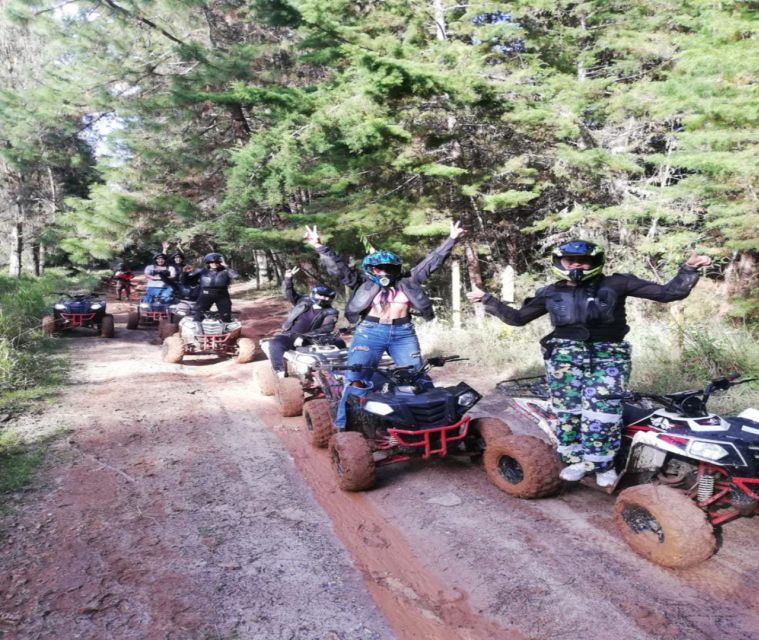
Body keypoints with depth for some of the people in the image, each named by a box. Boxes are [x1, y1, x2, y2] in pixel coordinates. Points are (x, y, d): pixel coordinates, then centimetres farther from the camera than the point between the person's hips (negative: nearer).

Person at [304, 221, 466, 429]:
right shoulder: (363, 283, 6)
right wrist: (320, 247, -11)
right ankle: (342, 426, -3)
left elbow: (433, 261, 11)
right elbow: (338, 267, -1)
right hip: (370, 333, -2)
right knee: (355, 381, -12)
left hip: (404, 334, 2)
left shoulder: (408, 280, 11)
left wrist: (451, 239, 8)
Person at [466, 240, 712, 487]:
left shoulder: (615, 285, 1)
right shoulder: (550, 293, 10)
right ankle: (576, 459, 17)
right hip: (565, 356, 2)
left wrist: (689, 269, -11)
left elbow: (668, 292, 1)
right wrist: (487, 299, 16)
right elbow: (517, 318, 18)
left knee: (601, 408, -11)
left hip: (607, 355, -2)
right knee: (567, 409, -1)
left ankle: (603, 464, 9)